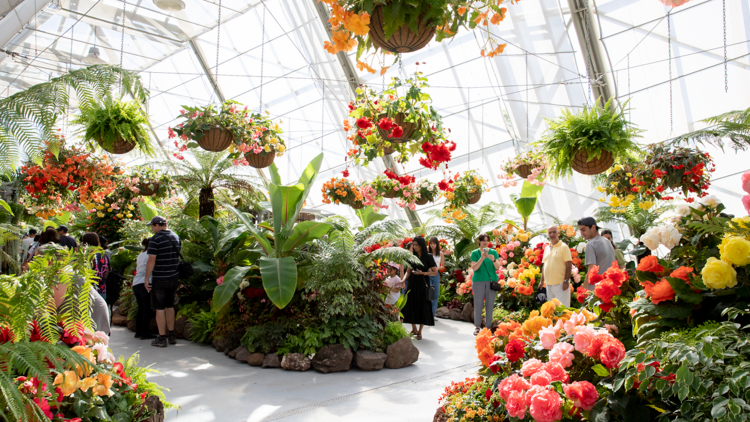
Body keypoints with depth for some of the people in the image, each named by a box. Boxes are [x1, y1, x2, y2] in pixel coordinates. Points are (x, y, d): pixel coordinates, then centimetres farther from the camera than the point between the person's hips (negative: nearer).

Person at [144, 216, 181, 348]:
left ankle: (162, 338, 6)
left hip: (159, 279, -6)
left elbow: (151, 260, -17)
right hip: (174, 277, 7)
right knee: (170, 306, 16)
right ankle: (172, 336, 21)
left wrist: (147, 278, -11)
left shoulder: (155, 239, -14)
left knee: (160, 308, 2)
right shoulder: (176, 237, 8)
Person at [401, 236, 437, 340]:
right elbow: (408, 271, 9)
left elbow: (435, 272, -6)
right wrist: (403, 280, -8)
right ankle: (414, 329, 23)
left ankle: (420, 332, 12)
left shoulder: (428, 257, -5)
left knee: (422, 307, 0)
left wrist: (423, 273, -18)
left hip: (423, 285, -4)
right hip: (412, 284, 4)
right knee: (410, 305, 3)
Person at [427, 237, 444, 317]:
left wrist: (437, 268, -10)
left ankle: (432, 315, 14)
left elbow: (443, 266, 9)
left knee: (435, 295, 6)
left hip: (436, 275, 3)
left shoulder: (440, 253, 5)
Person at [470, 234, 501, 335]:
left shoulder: (493, 252, 8)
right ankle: (478, 327, 7)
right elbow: (474, 268, -8)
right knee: (478, 304, -1)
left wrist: (493, 260, -23)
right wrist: (482, 258, -21)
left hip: (491, 281, 2)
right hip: (478, 281, -2)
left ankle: (488, 326, 10)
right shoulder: (475, 253, 3)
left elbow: (498, 267, -2)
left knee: (490, 305, 2)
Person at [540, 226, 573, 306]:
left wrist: (566, 281, -16)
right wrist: (542, 281, 16)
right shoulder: (546, 248, 14)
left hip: (560, 284, -7)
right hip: (548, 284, 7)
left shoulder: (563, 247, -5)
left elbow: (569, 265, -10)